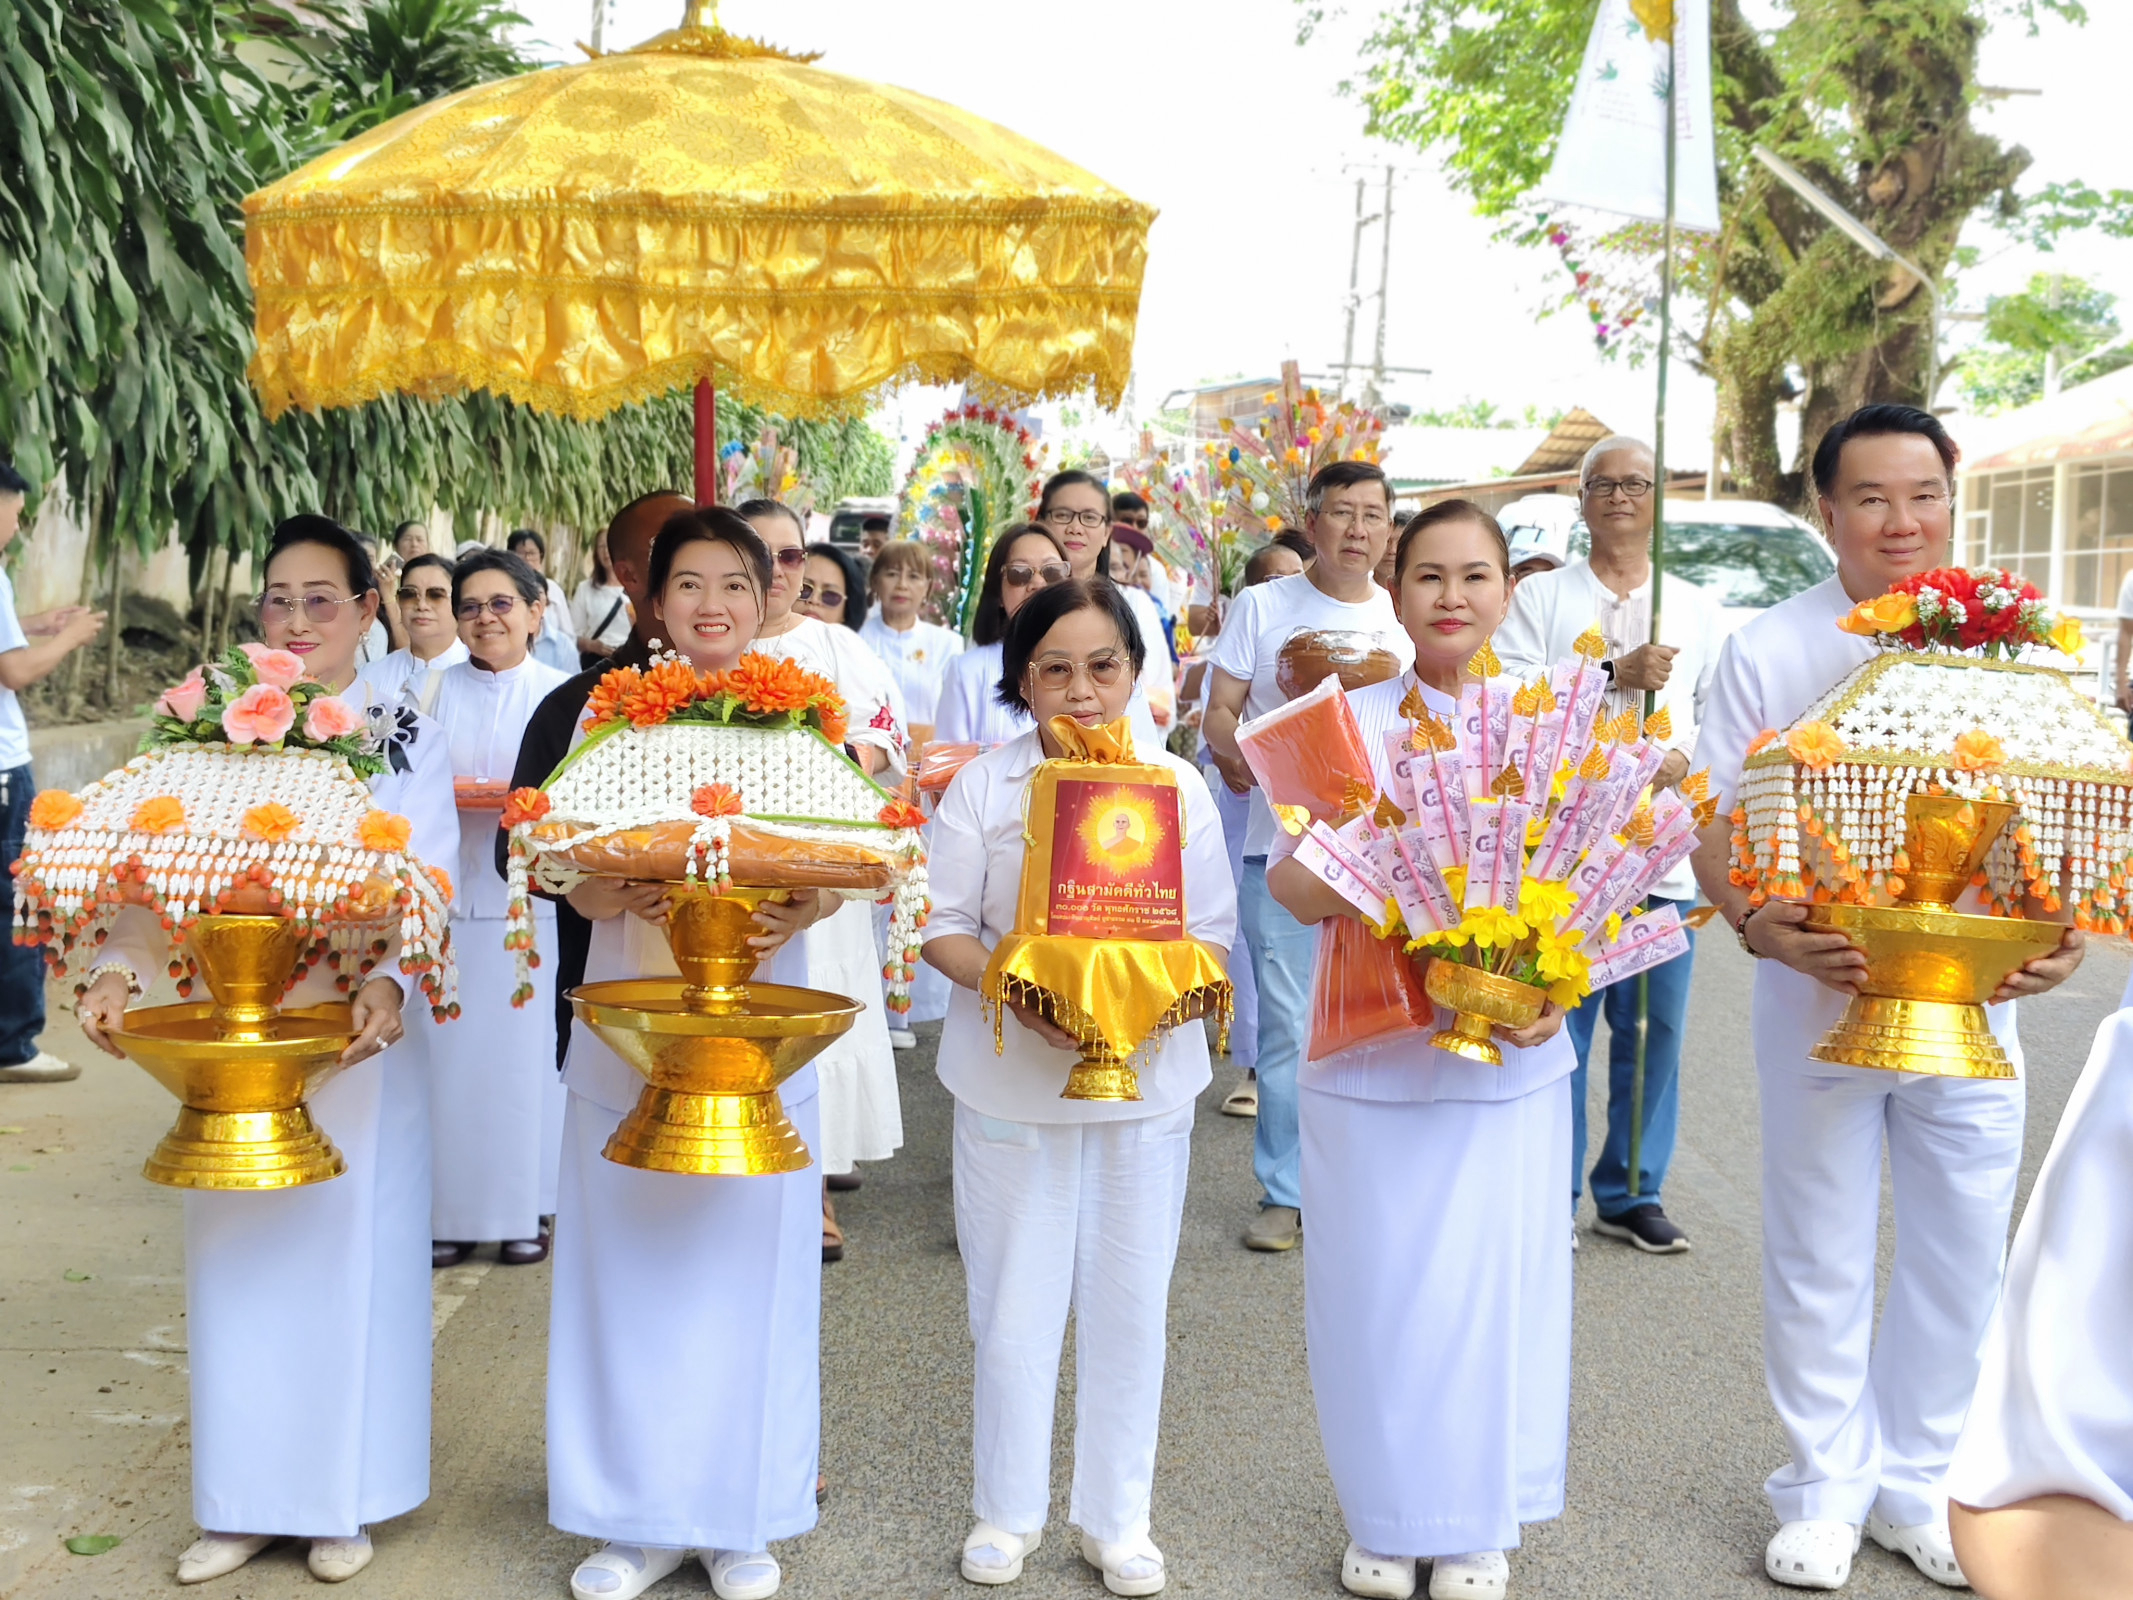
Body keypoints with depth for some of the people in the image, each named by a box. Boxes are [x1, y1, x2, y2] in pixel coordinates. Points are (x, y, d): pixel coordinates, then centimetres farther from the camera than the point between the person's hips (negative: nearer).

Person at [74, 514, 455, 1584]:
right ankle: (244, 1503, 21)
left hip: (354, 1039, -2)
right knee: (237, 1263, 7)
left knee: (345, 1256, 5)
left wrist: (389, 985, -28)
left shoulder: (409, 743, 2)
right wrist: (120, 968, -21)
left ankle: (344, 1499, 20)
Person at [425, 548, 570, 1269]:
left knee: (526, 1047, 2)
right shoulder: (439, 691, 10)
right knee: (449, 1050, 0)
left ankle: (524, 1209, 13)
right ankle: (449, 1209, 9)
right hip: (450, 886, 2)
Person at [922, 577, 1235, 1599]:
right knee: (1013, 1299, 7)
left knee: (1129, 1301, 9)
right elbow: (943, 925, -2)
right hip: (1010, 1078, -1)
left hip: (1146, 1077, 1)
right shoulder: (982, 787, -2)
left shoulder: (1177, 785, 0)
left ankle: (1115, 1516, 24)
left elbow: (1212, 931, 1)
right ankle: (1006, 1509, 25)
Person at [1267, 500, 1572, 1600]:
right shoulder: (1349, 723, 1)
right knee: (1375, 1285, 5)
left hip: (1508, 1055, 1)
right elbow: (1289, 879, -4)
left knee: (1493, 1285, 6)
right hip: (1368, 1048, -1)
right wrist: (1350, 885, -26)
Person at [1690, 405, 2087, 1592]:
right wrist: (1770, 932, -24)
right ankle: (1827, 1493, 28)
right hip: (1821, 998, -2)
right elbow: (1716, 829, -5)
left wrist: (2065, 935, -11)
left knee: (1962, 1258, 12)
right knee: (1821, 1260, 9)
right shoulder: (1770, 652, -5)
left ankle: (1915, 1483, 33)